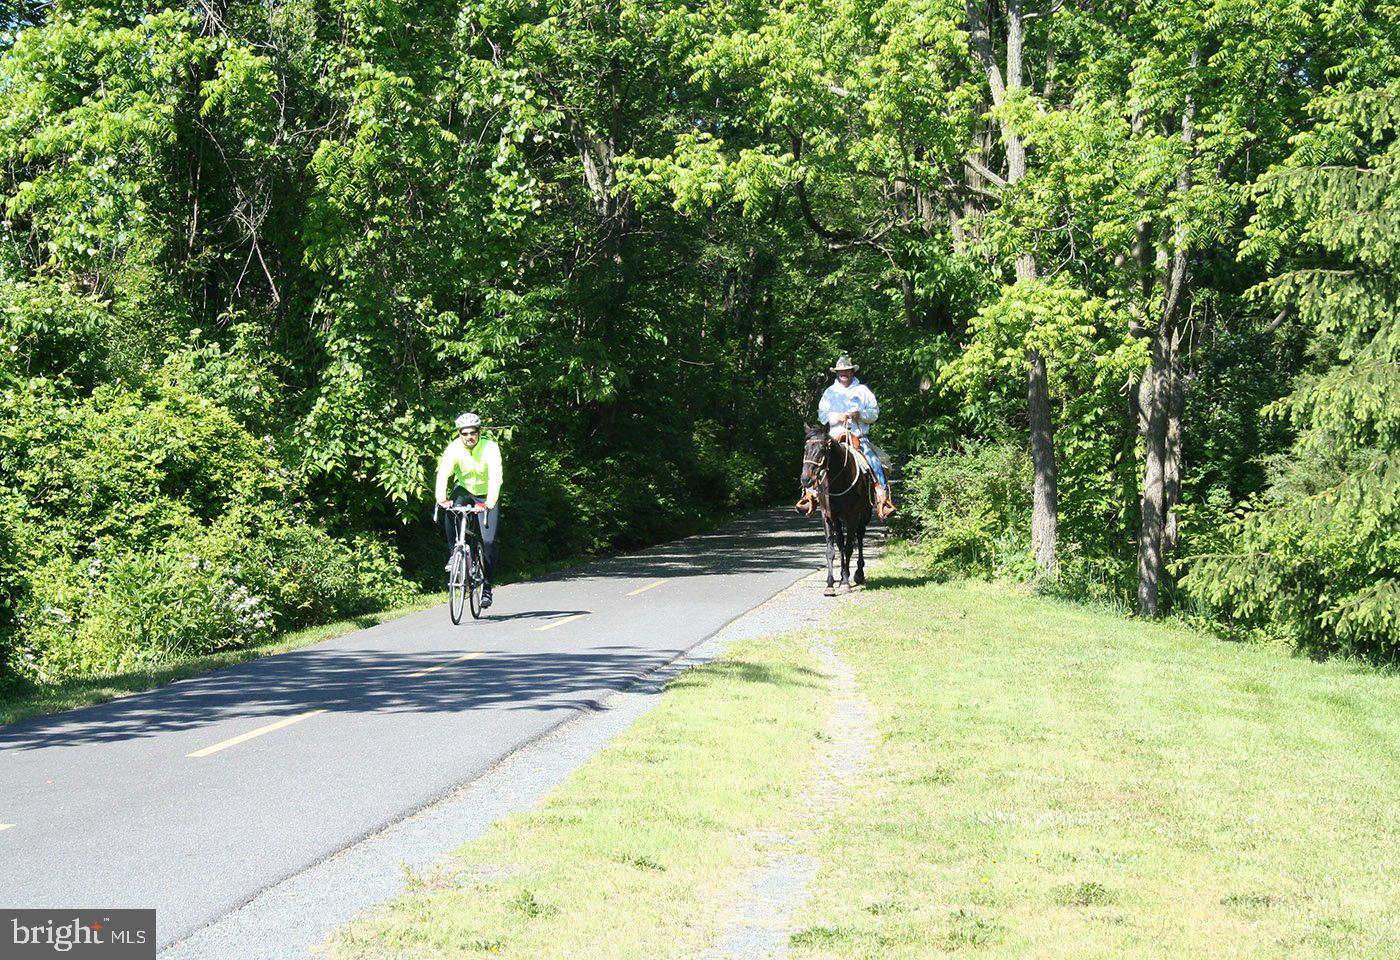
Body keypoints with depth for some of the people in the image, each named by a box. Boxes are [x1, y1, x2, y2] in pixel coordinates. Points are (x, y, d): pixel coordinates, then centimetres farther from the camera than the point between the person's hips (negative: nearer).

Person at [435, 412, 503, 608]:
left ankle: (487, 587, 0)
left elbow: (495, 477, -34)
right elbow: (443, 474, -30)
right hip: (464, 490, 2)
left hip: (486, 496, -2)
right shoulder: (454, 449, -18)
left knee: (489, 541, -13)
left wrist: (490, 503, -50)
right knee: (450, 512, -32)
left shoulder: (490, 448, -23)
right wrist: (441, 498, -48)